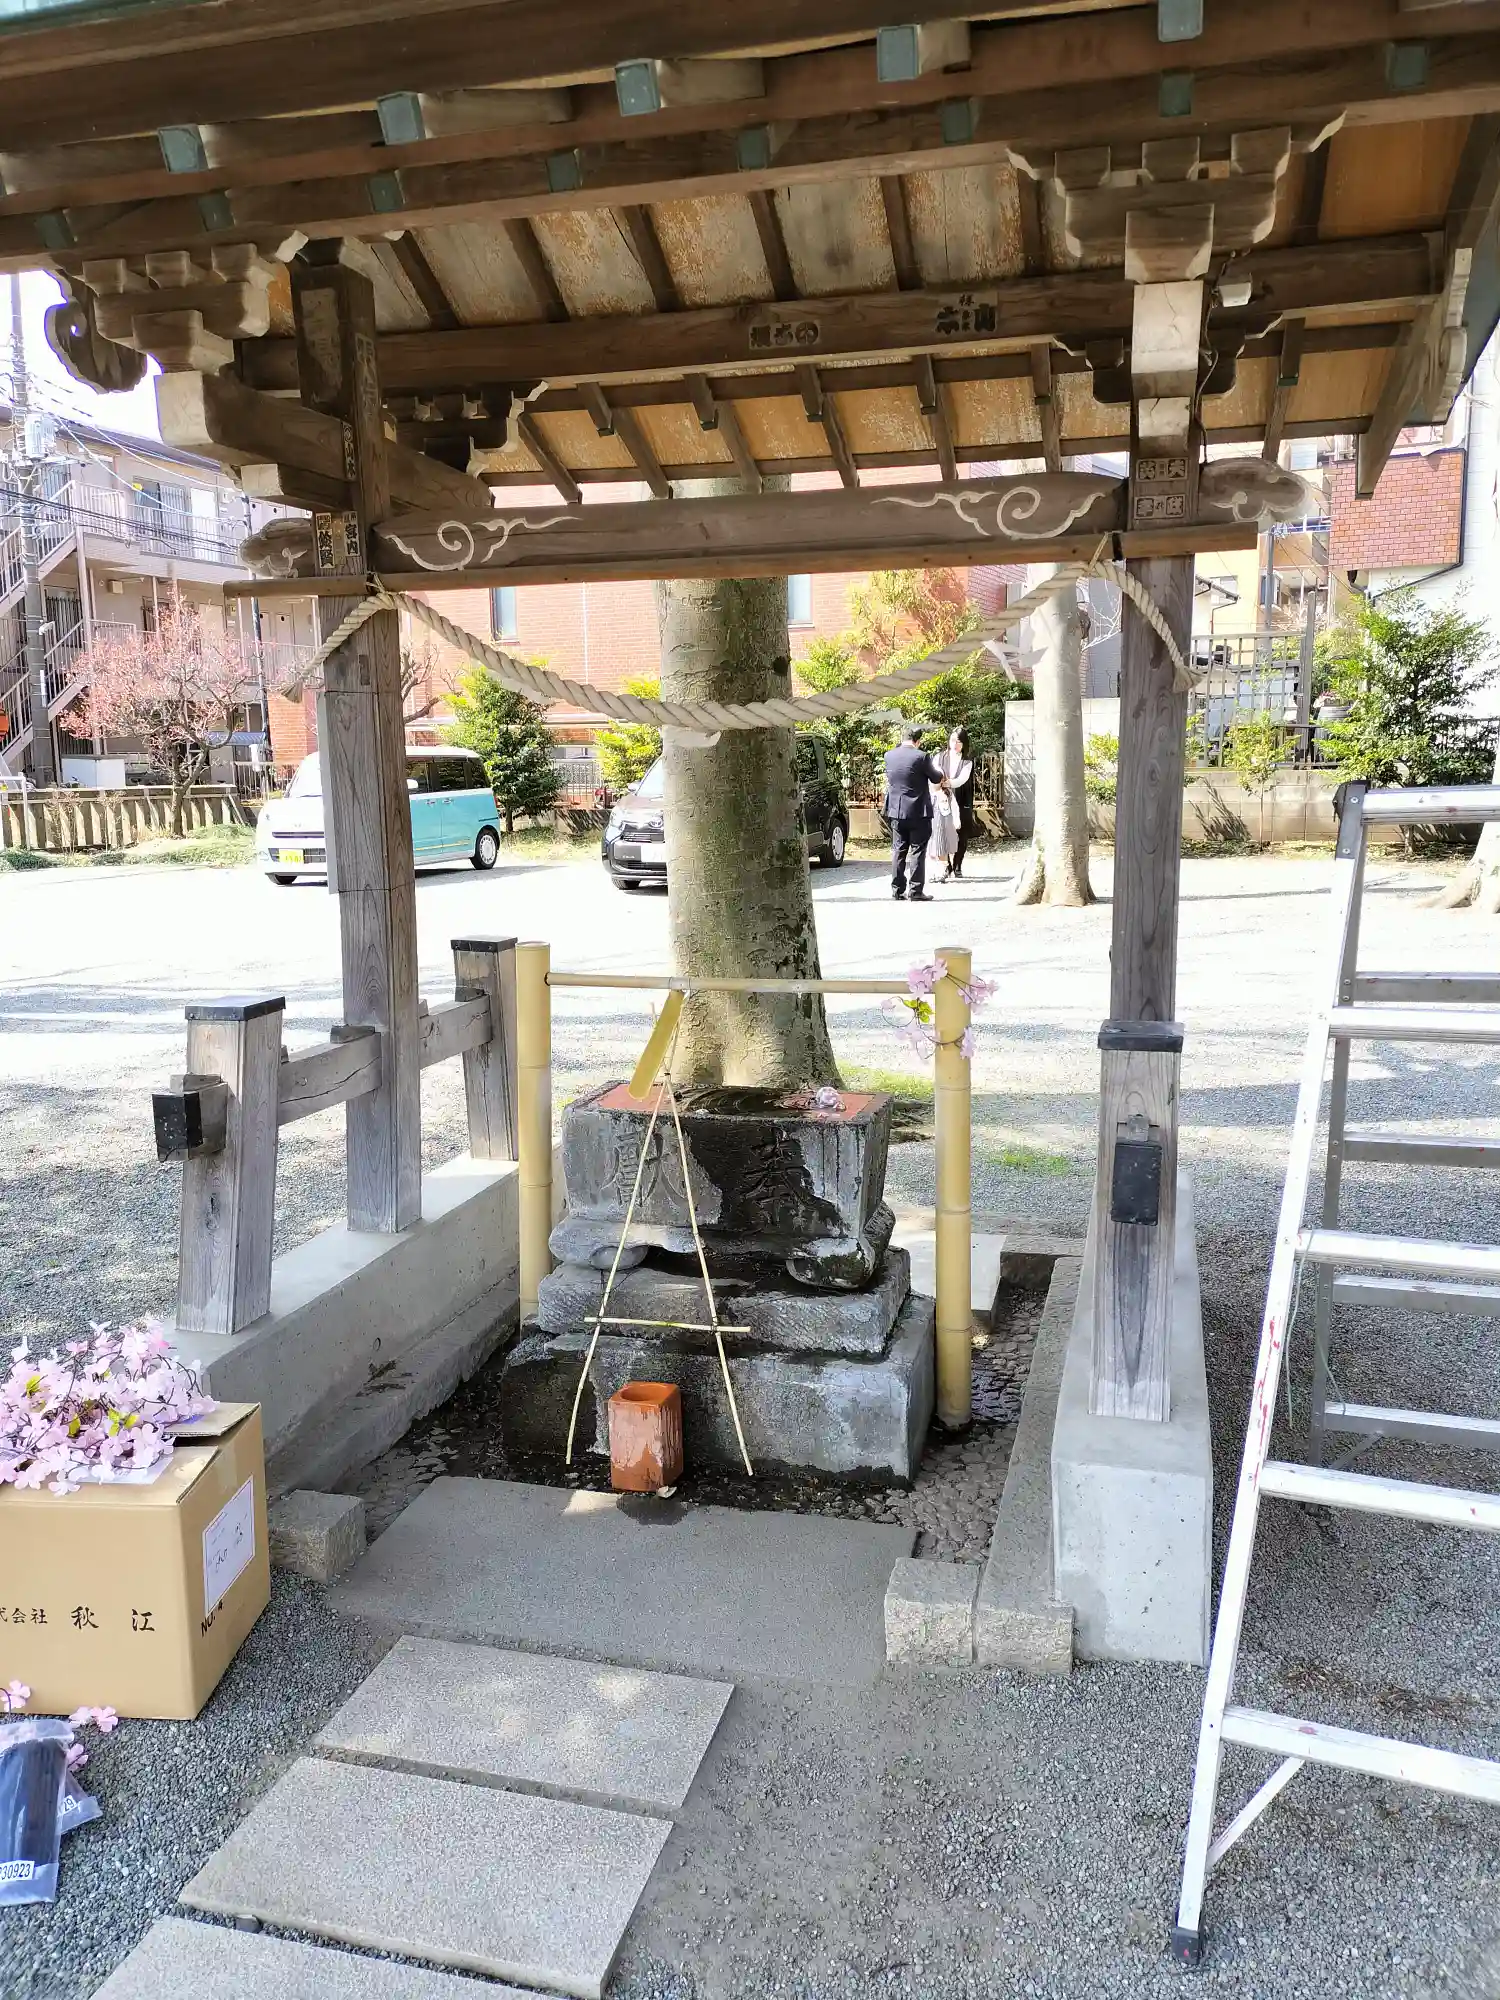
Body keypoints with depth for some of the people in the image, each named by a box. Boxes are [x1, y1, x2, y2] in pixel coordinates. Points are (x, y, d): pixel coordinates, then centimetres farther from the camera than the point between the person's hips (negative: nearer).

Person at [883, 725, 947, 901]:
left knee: (898, 850, 9)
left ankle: (898, 890, 10)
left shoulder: (888, 756, 1)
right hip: (918, 812, -4)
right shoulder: (921, 756, -13)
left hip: (896, 812, 4)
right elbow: (936, 778, 0)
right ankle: (916, 891, 1)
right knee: (918, 851, 1)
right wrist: (942, 777, 22)